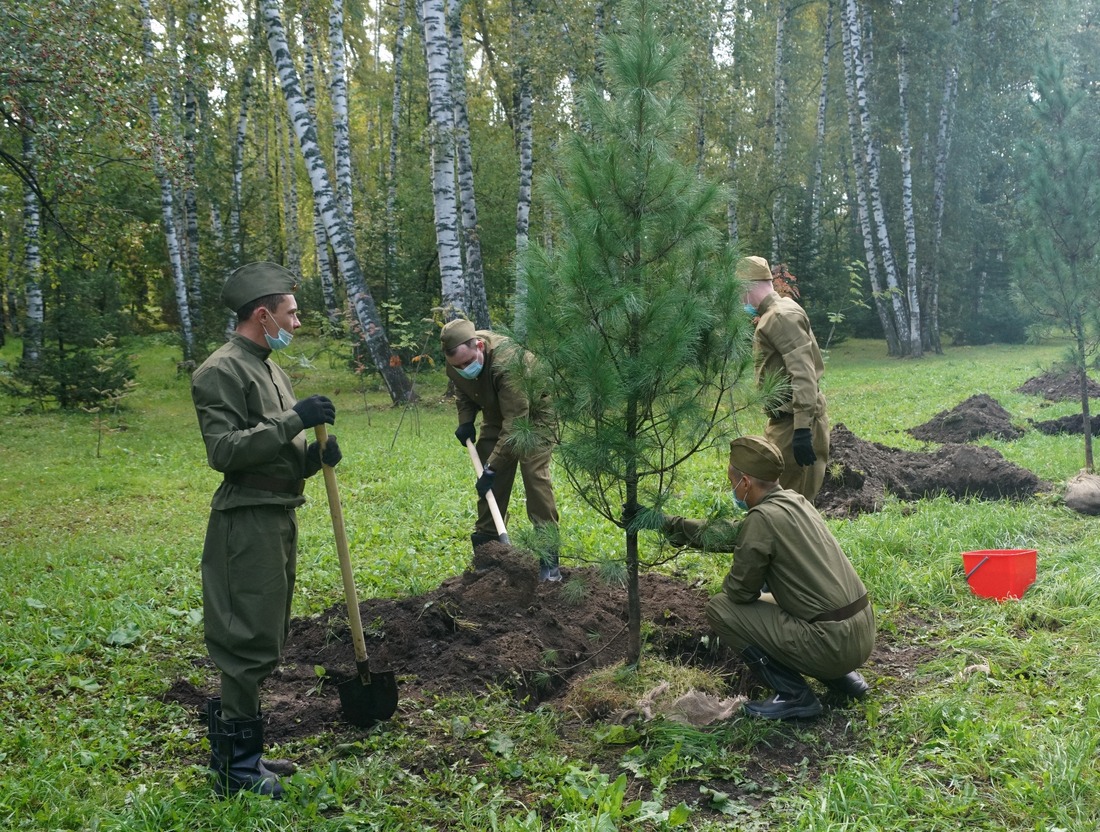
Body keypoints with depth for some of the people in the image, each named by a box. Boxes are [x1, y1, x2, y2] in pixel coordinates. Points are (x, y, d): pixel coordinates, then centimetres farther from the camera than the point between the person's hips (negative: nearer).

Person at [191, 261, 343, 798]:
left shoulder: (269, 369, 18)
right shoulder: (221, 372, -11)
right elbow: (225, 451, -21)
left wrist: (313, 456, 1)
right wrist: (293, 420, -24)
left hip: (279, 519, 10)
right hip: (246, 524, -10)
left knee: (265, 641, 15)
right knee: (249, 644, -5)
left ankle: (233, 750, 28)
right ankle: (236, 766, 6)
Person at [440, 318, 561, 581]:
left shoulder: (507, 362, -40)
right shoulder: (456, 363, -17)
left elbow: (515, 422, -40)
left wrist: (492, 467, -39)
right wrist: (465, 421, -8)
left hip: (533, 413, -7)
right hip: (497, 413, 7)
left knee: (535, 476, -17)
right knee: (490, 480, 3)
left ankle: (549, 559, -13)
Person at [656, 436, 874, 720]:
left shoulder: (762, 518, -17)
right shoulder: (794, 501, 11)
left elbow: (739, 590, -8)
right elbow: (732, 533, 23)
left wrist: (728, 584, 16)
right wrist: (669, 524, 29)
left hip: (831, 643, -9)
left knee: (720, 608, -1)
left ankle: (795, 696, 1)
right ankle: (843, 678, 20)